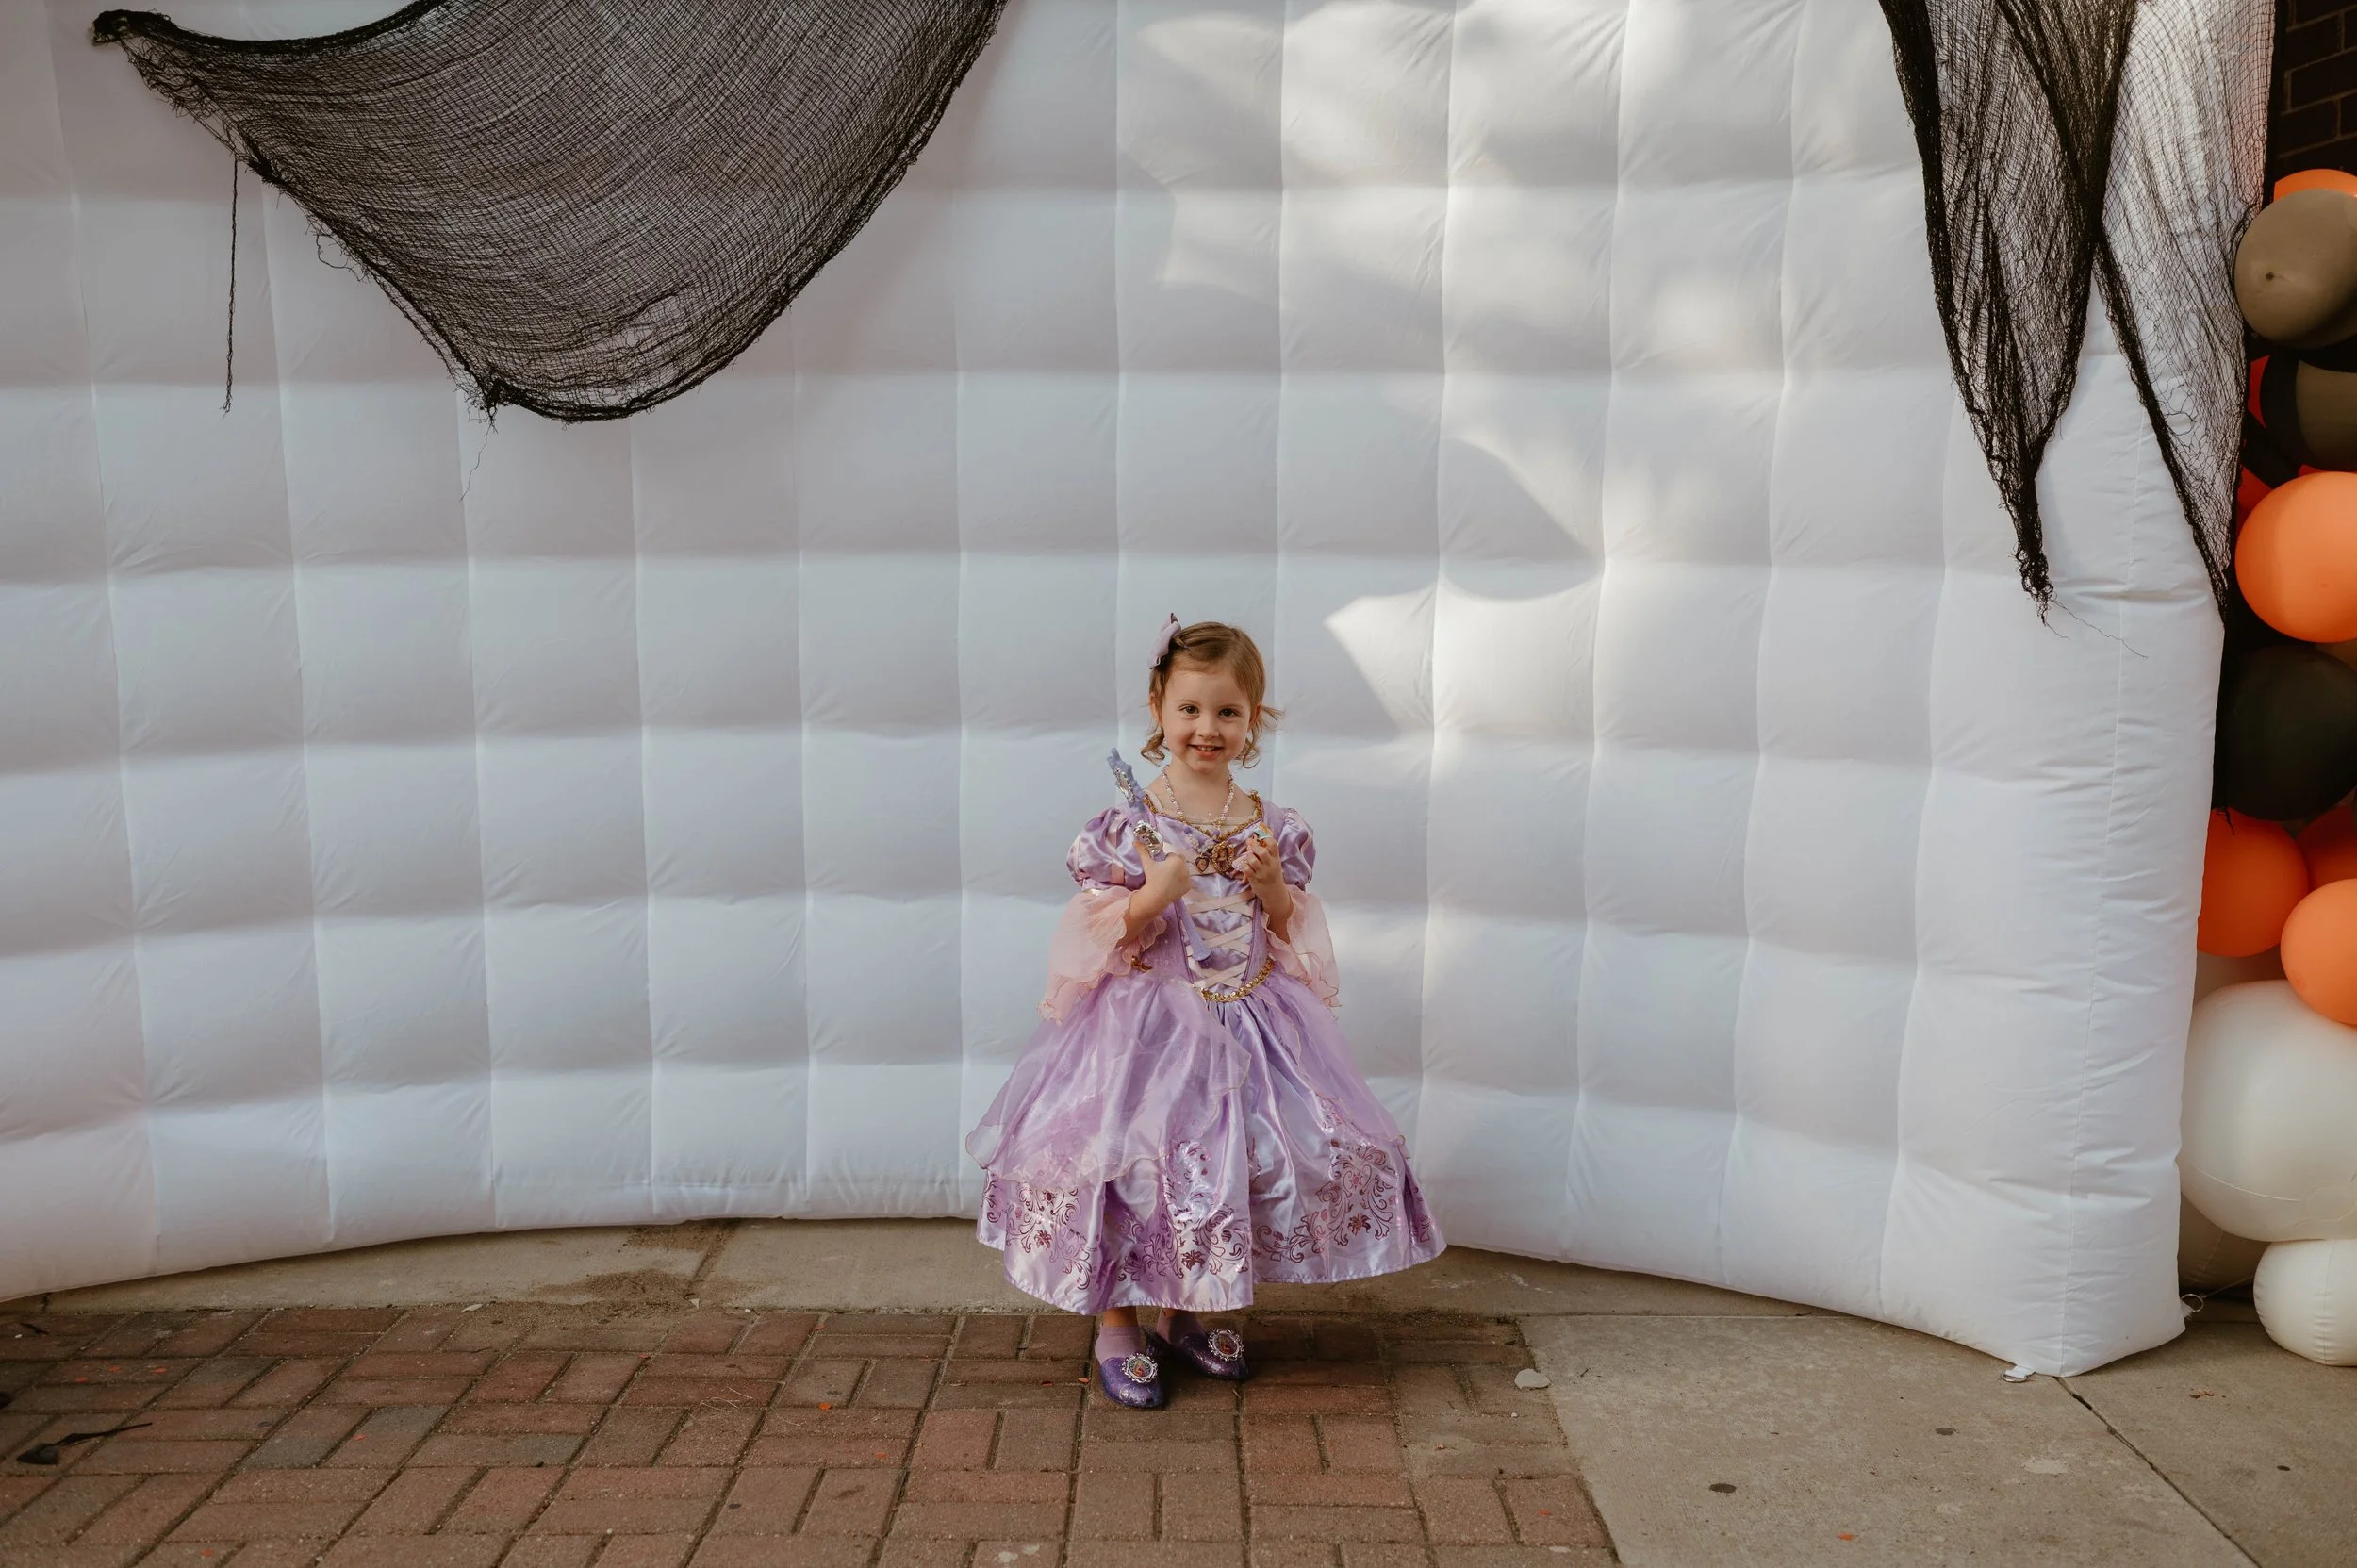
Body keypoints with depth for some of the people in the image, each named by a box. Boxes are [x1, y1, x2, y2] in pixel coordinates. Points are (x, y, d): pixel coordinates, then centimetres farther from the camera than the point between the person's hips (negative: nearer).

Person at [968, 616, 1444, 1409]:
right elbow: (1098, 932, -6)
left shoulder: (1270, 828, 3)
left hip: (1251, 1022, 4)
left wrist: (1275, 886, -9)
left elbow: (1291, 934, 10)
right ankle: (1117, 1323, 16)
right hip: (1150, 1022, -4)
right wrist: (1151, 896, -22)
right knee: (1132, 1160, -6)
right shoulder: (1129, 824, -8)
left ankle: (1185, 1314, 26)